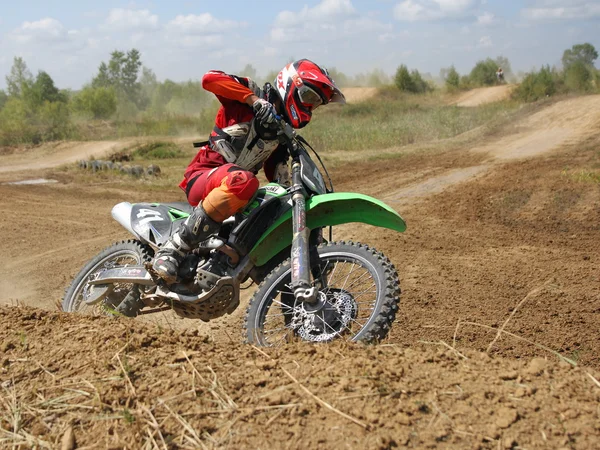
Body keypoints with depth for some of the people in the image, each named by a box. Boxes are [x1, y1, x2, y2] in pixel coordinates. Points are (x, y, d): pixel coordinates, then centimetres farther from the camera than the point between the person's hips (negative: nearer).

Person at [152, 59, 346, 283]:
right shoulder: (252, 94, -4)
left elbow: (275, 172, 16)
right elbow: (210, 78, -20)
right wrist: (255, 100, -27)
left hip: (240, 189, 8)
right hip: (203, 177, -8)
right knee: (242, 181, -41)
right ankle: (173, 248, -35)